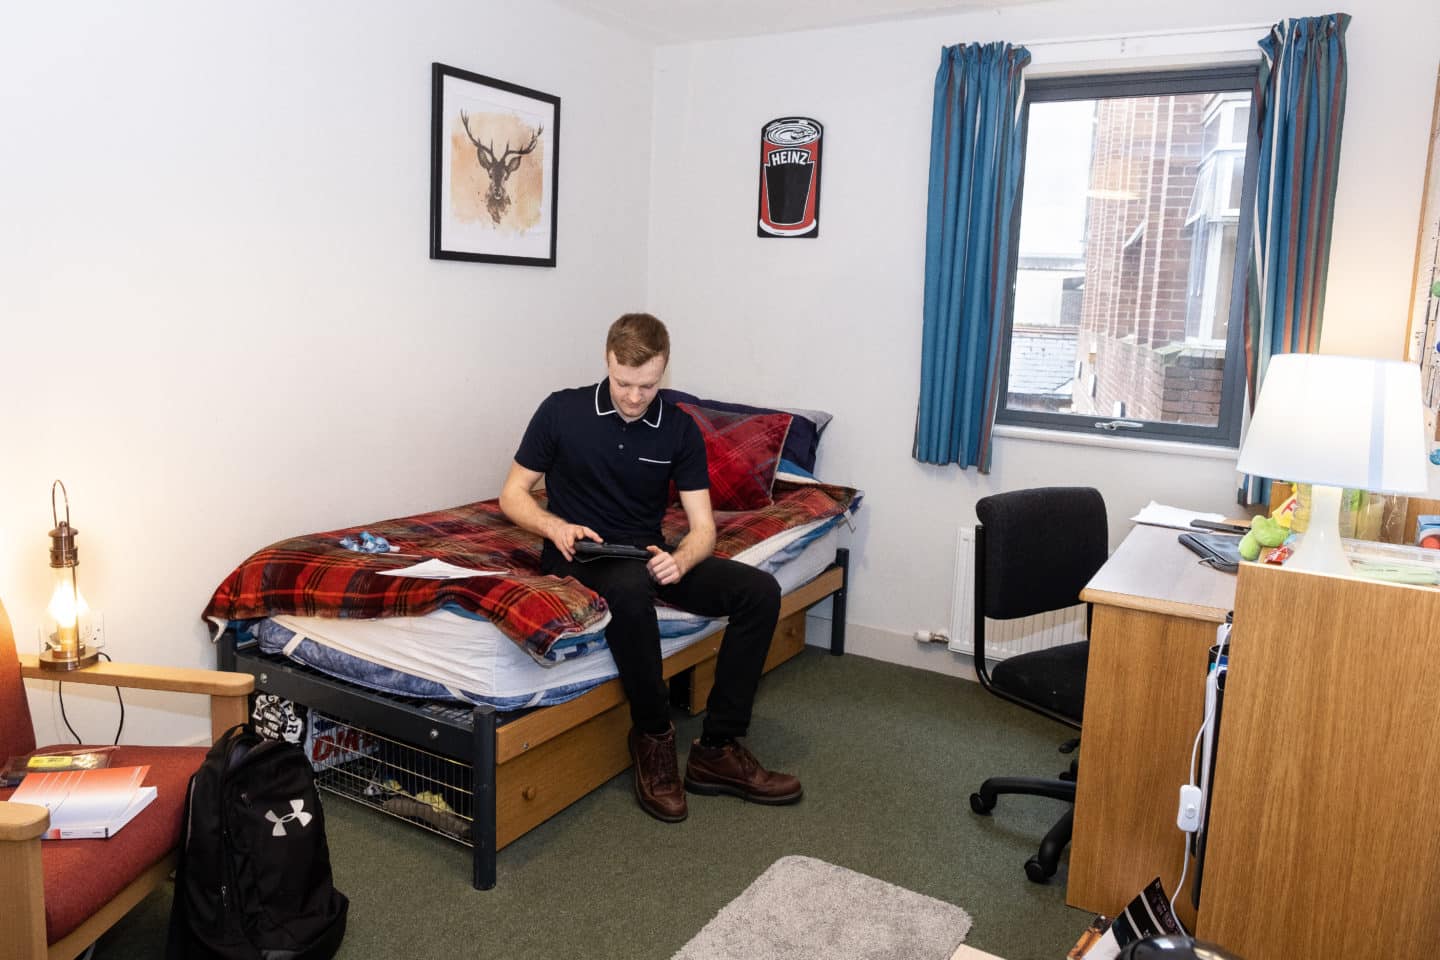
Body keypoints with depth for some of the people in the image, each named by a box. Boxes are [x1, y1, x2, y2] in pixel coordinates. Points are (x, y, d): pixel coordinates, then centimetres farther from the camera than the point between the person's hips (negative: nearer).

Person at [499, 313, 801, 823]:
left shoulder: (680, 429, -1)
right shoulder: (562, 410, -8)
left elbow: (703, 526, -3)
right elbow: (512, 495, -2)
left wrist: (679, 561, -27)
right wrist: (555, 526, -23)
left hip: (648, 554, 4)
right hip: (581, 553, -4)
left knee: (760, 590, -17)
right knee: (630, 587, -40)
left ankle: (717, 748, -11)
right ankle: (653, 737, -18)